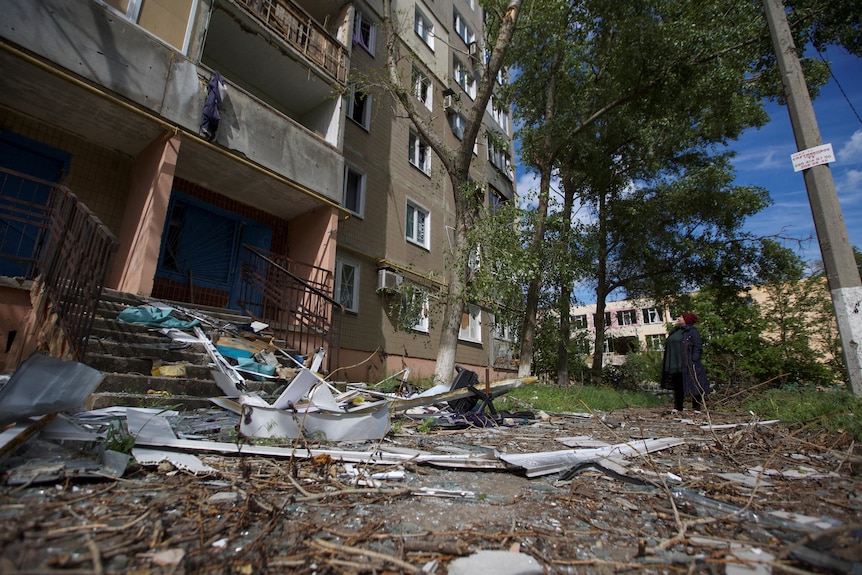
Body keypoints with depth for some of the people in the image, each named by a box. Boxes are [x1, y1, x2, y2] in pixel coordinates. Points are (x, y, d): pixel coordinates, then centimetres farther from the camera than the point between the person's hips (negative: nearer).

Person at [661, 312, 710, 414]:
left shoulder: (692, 331, -6)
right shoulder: (674, 331, 15)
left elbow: (698, 348, -11)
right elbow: (668, 346, 19)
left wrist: (693, 362, -19)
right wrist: (667, 363, 16)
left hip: (687, 365, -7)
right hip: (674, 365, 7)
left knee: (694, 386, 2)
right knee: (677, 386, 12)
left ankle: (697, 408, 13)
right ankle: (677, 407, 21)